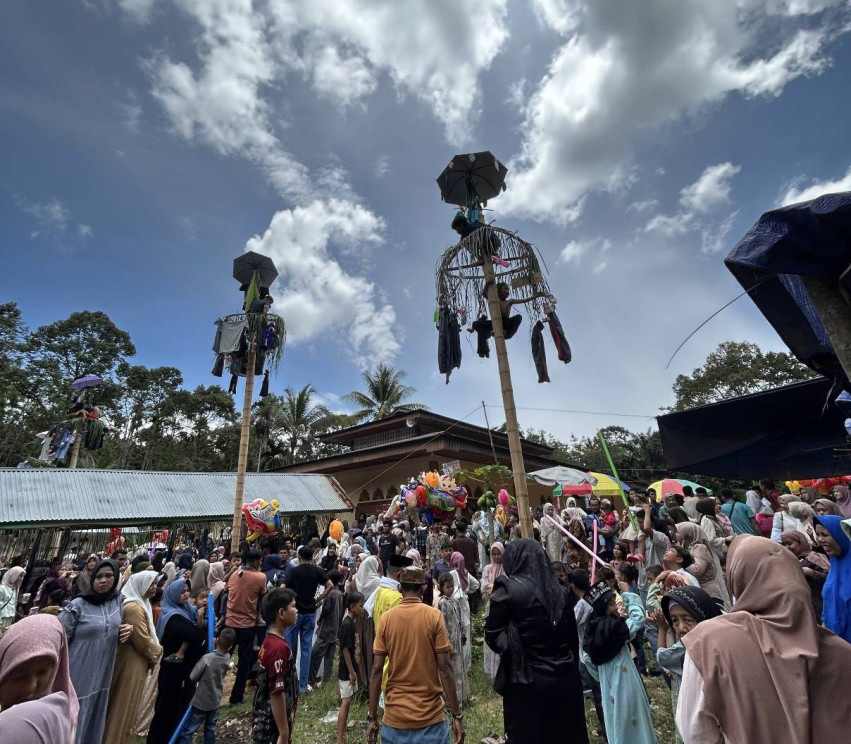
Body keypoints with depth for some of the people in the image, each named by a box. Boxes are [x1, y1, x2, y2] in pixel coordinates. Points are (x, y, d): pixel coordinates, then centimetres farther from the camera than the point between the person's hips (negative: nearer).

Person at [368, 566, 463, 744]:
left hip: (395, 716, 2)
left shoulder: (386, 618, -5)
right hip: (430, 717, -2)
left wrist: (372, 717, 4)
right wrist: (457, 715, -4)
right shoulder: (434, 616, -11)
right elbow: (444, 668, -11)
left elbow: (376, 670, -4)